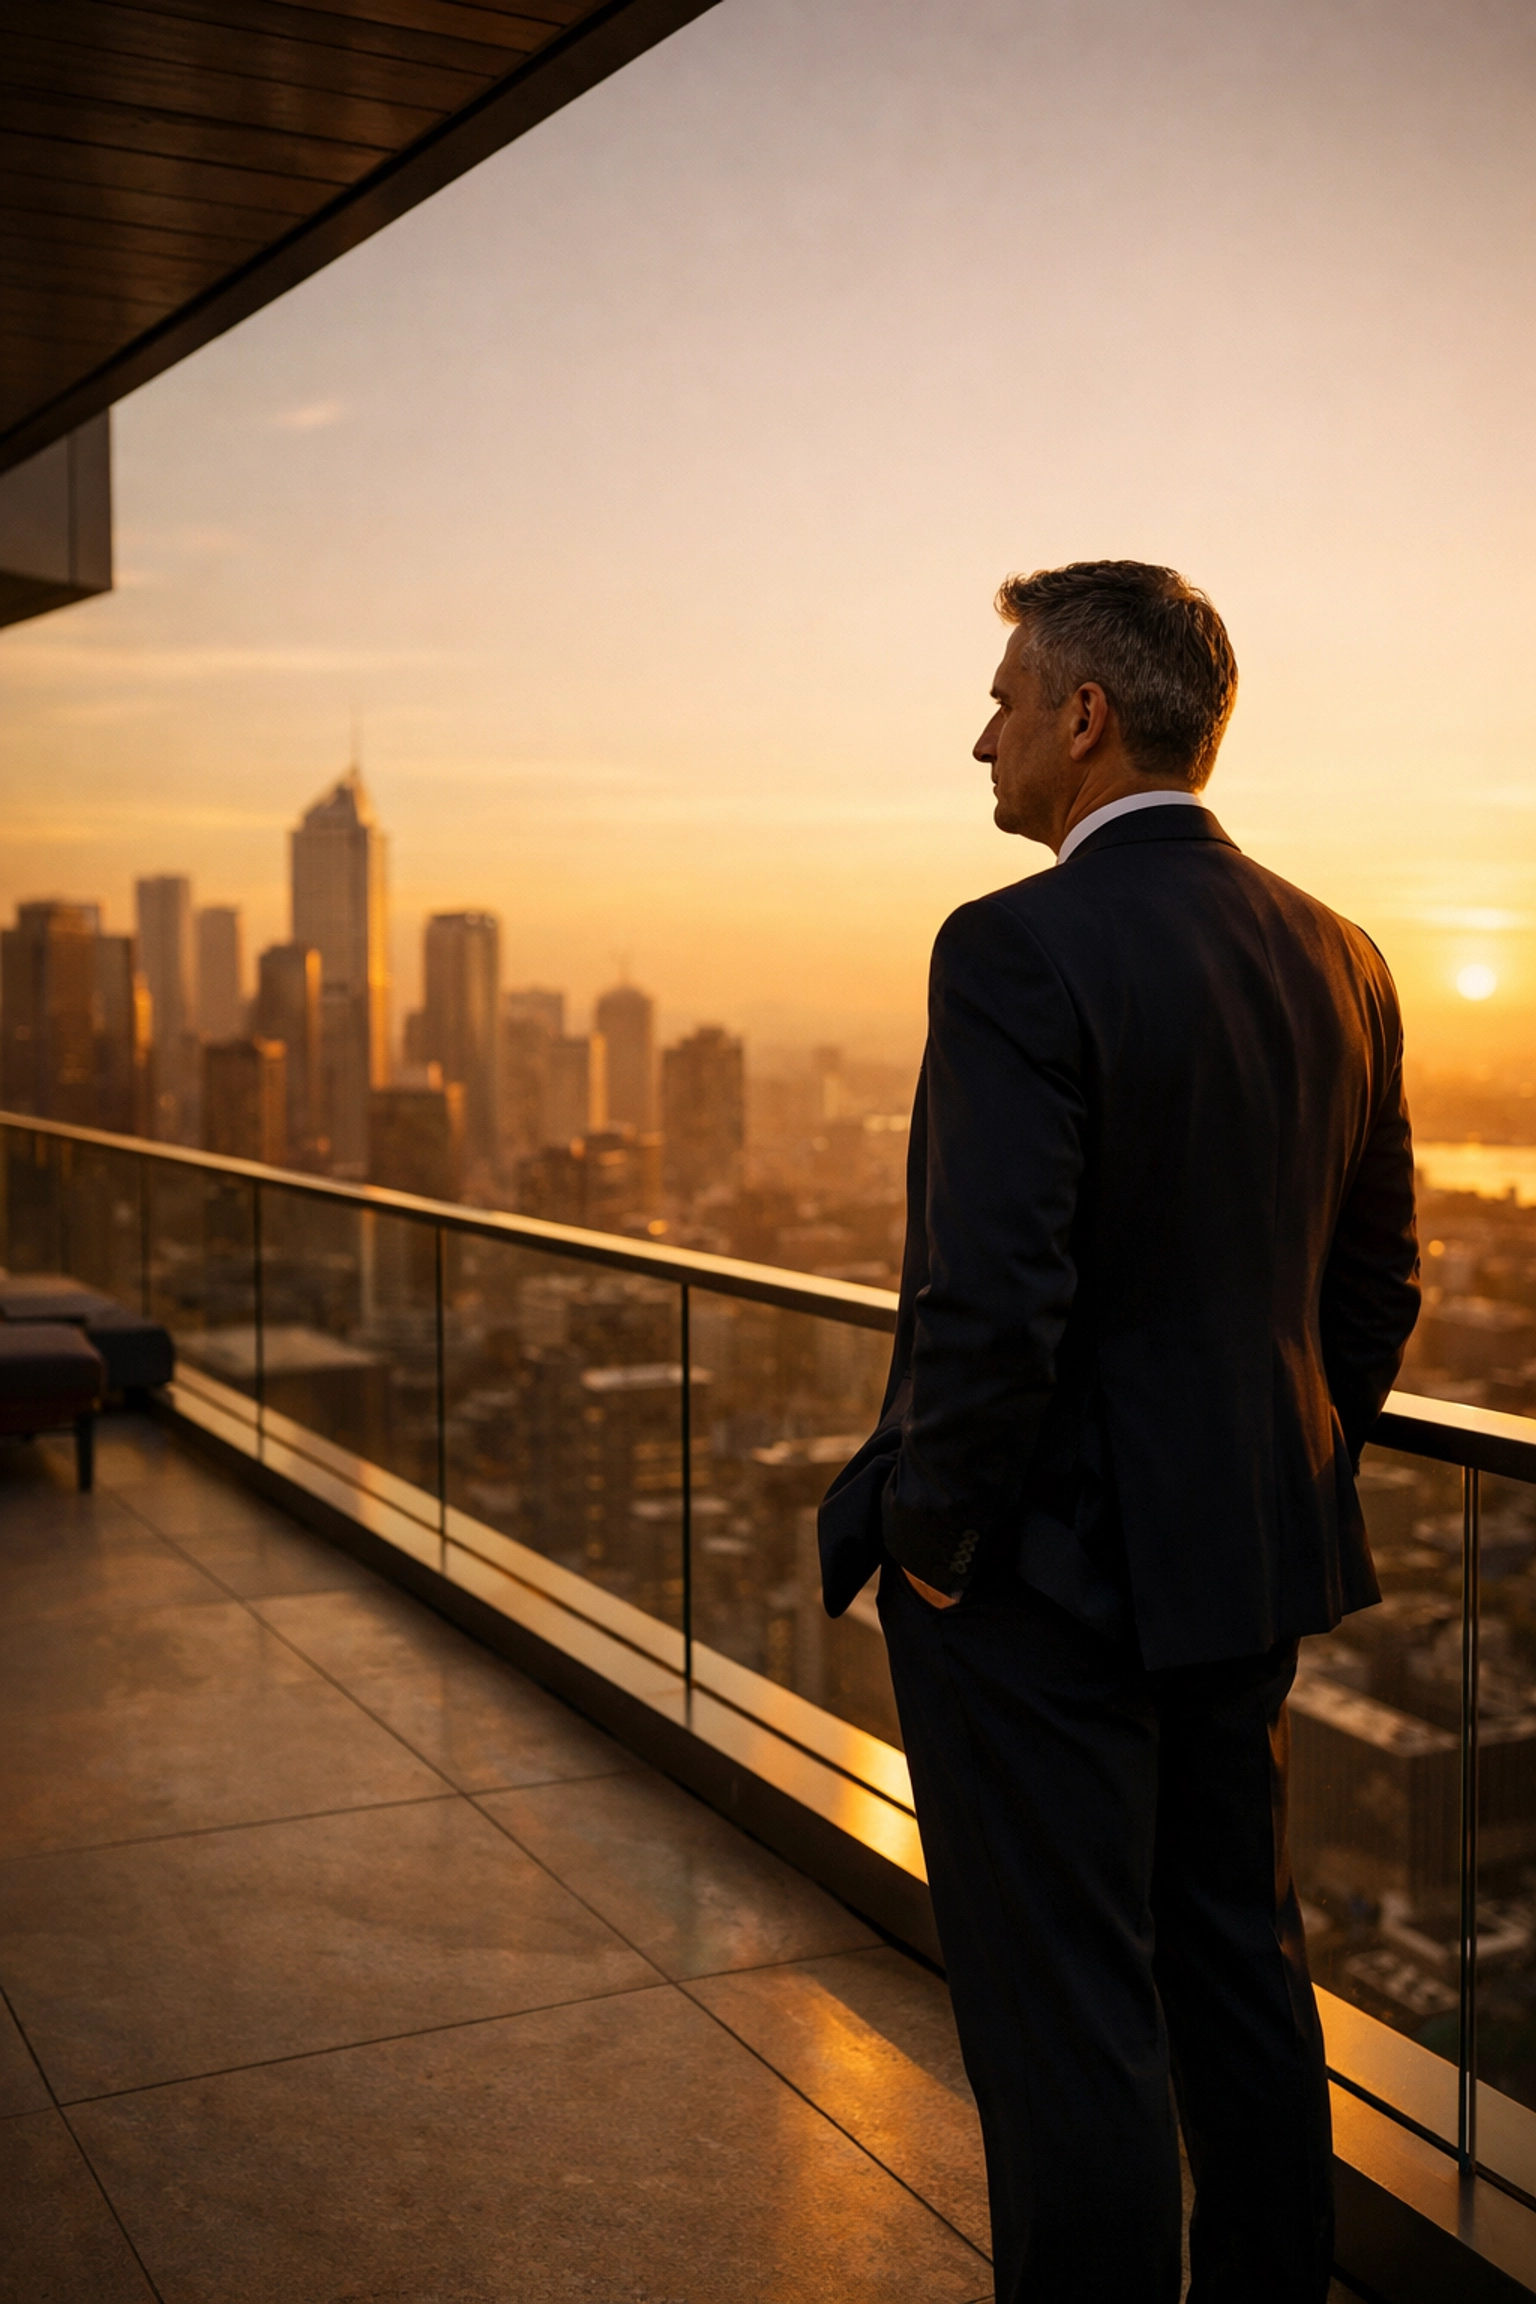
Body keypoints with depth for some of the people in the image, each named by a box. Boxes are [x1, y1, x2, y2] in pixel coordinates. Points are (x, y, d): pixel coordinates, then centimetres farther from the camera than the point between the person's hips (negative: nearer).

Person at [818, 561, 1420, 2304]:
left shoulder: (1022, 949, -19)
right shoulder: (1336, 956, 5)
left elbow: (994, 1293, -25)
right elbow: (1375, 1282, 10)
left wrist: (928, 1530, -11)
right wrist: (1289, 1486, 18)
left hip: (1044, 1574, -8)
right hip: (1246, 1571, 8)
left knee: (1065, 2023, 6)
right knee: (1242, 1976, 22)